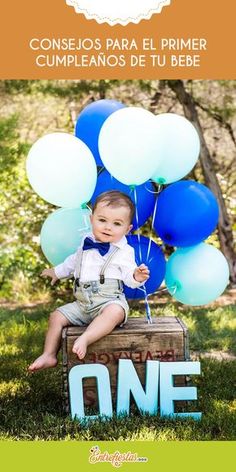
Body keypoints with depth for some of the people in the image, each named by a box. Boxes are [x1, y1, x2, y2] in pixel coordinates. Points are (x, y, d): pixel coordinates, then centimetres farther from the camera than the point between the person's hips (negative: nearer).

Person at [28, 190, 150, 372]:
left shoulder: (124, 251, -4)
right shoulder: (86, 243, 11)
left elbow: (128, 276, -10)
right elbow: (74, 261, 31)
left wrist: (137, 277, -33)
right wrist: (57, 271, 44)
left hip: (109, 301, -6)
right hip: (82, 304, 6)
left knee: (114, 312, -38)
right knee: (57, 316, -1)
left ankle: (85, 339, -50)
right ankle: (49, 355, 2)